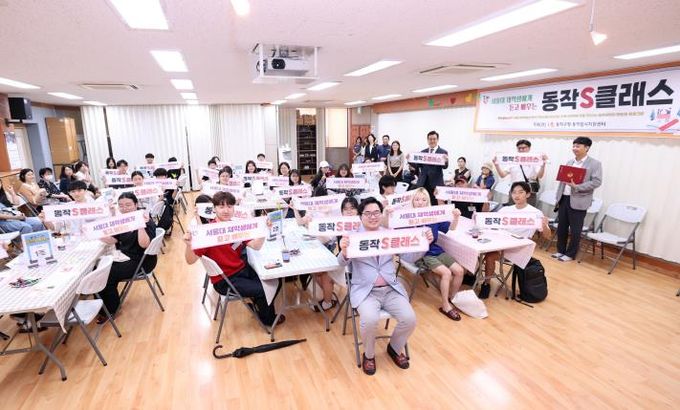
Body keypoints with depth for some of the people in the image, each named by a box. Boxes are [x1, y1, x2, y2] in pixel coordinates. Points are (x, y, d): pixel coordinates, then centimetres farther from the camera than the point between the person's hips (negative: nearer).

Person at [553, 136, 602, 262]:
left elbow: (596, 182, -12)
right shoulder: (569, 162, 15)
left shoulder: (595, 164, -3)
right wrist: (558, 197, 12)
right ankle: (560, 250, 25)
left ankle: (570, 254, 15)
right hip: (564, 199, 6)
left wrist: (577, 186, -22)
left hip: (578, 201, -5)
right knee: (561, 227, 12)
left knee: (575, 230, 3)